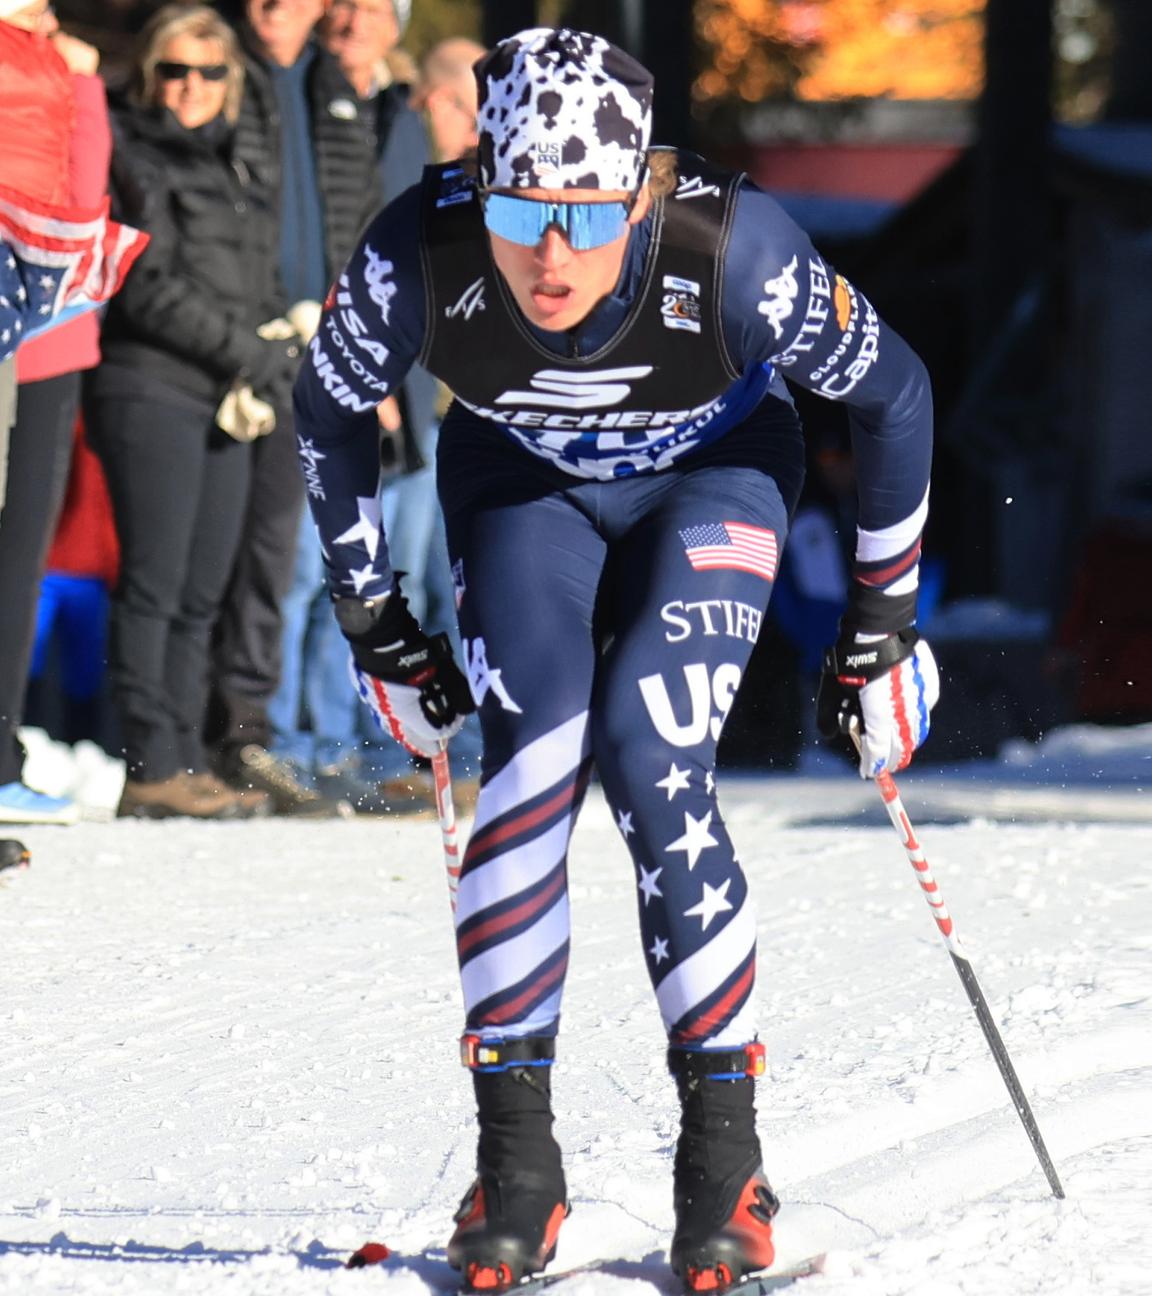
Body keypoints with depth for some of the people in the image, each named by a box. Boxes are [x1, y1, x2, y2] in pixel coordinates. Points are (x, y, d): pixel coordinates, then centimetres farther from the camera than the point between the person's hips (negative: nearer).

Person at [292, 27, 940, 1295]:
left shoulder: (734, 249, -36)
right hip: (522, 484, 1)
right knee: (532, 752, -20)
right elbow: (328, 409, -8)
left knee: (652, 763, -21)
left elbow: (894, 396, -16)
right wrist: (372, 620, -1)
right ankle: (514, 1159, -12)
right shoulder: (420, 252, -32)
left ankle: (725, 1157, -10)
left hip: (710, 478, -1)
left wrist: (880, 617, -8)